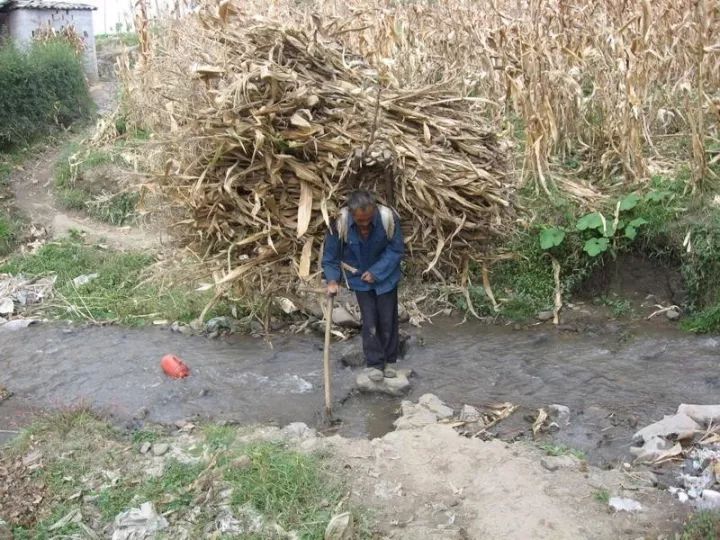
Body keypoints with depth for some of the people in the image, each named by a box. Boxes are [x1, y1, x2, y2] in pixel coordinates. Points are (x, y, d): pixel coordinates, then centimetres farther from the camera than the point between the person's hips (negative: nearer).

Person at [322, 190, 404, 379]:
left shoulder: (388, 218, -29)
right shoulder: (340, 223, -27)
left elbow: (396, 250, -15)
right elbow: (330, 255, -11)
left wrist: (376, 272, -20)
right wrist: (332, 280, -21)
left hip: (385, 276, 0)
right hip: (359, 278, 0)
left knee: (388, 319, 7)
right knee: (369, 322, -1)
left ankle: (390, 360, 24)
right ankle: (375, 363, 12)